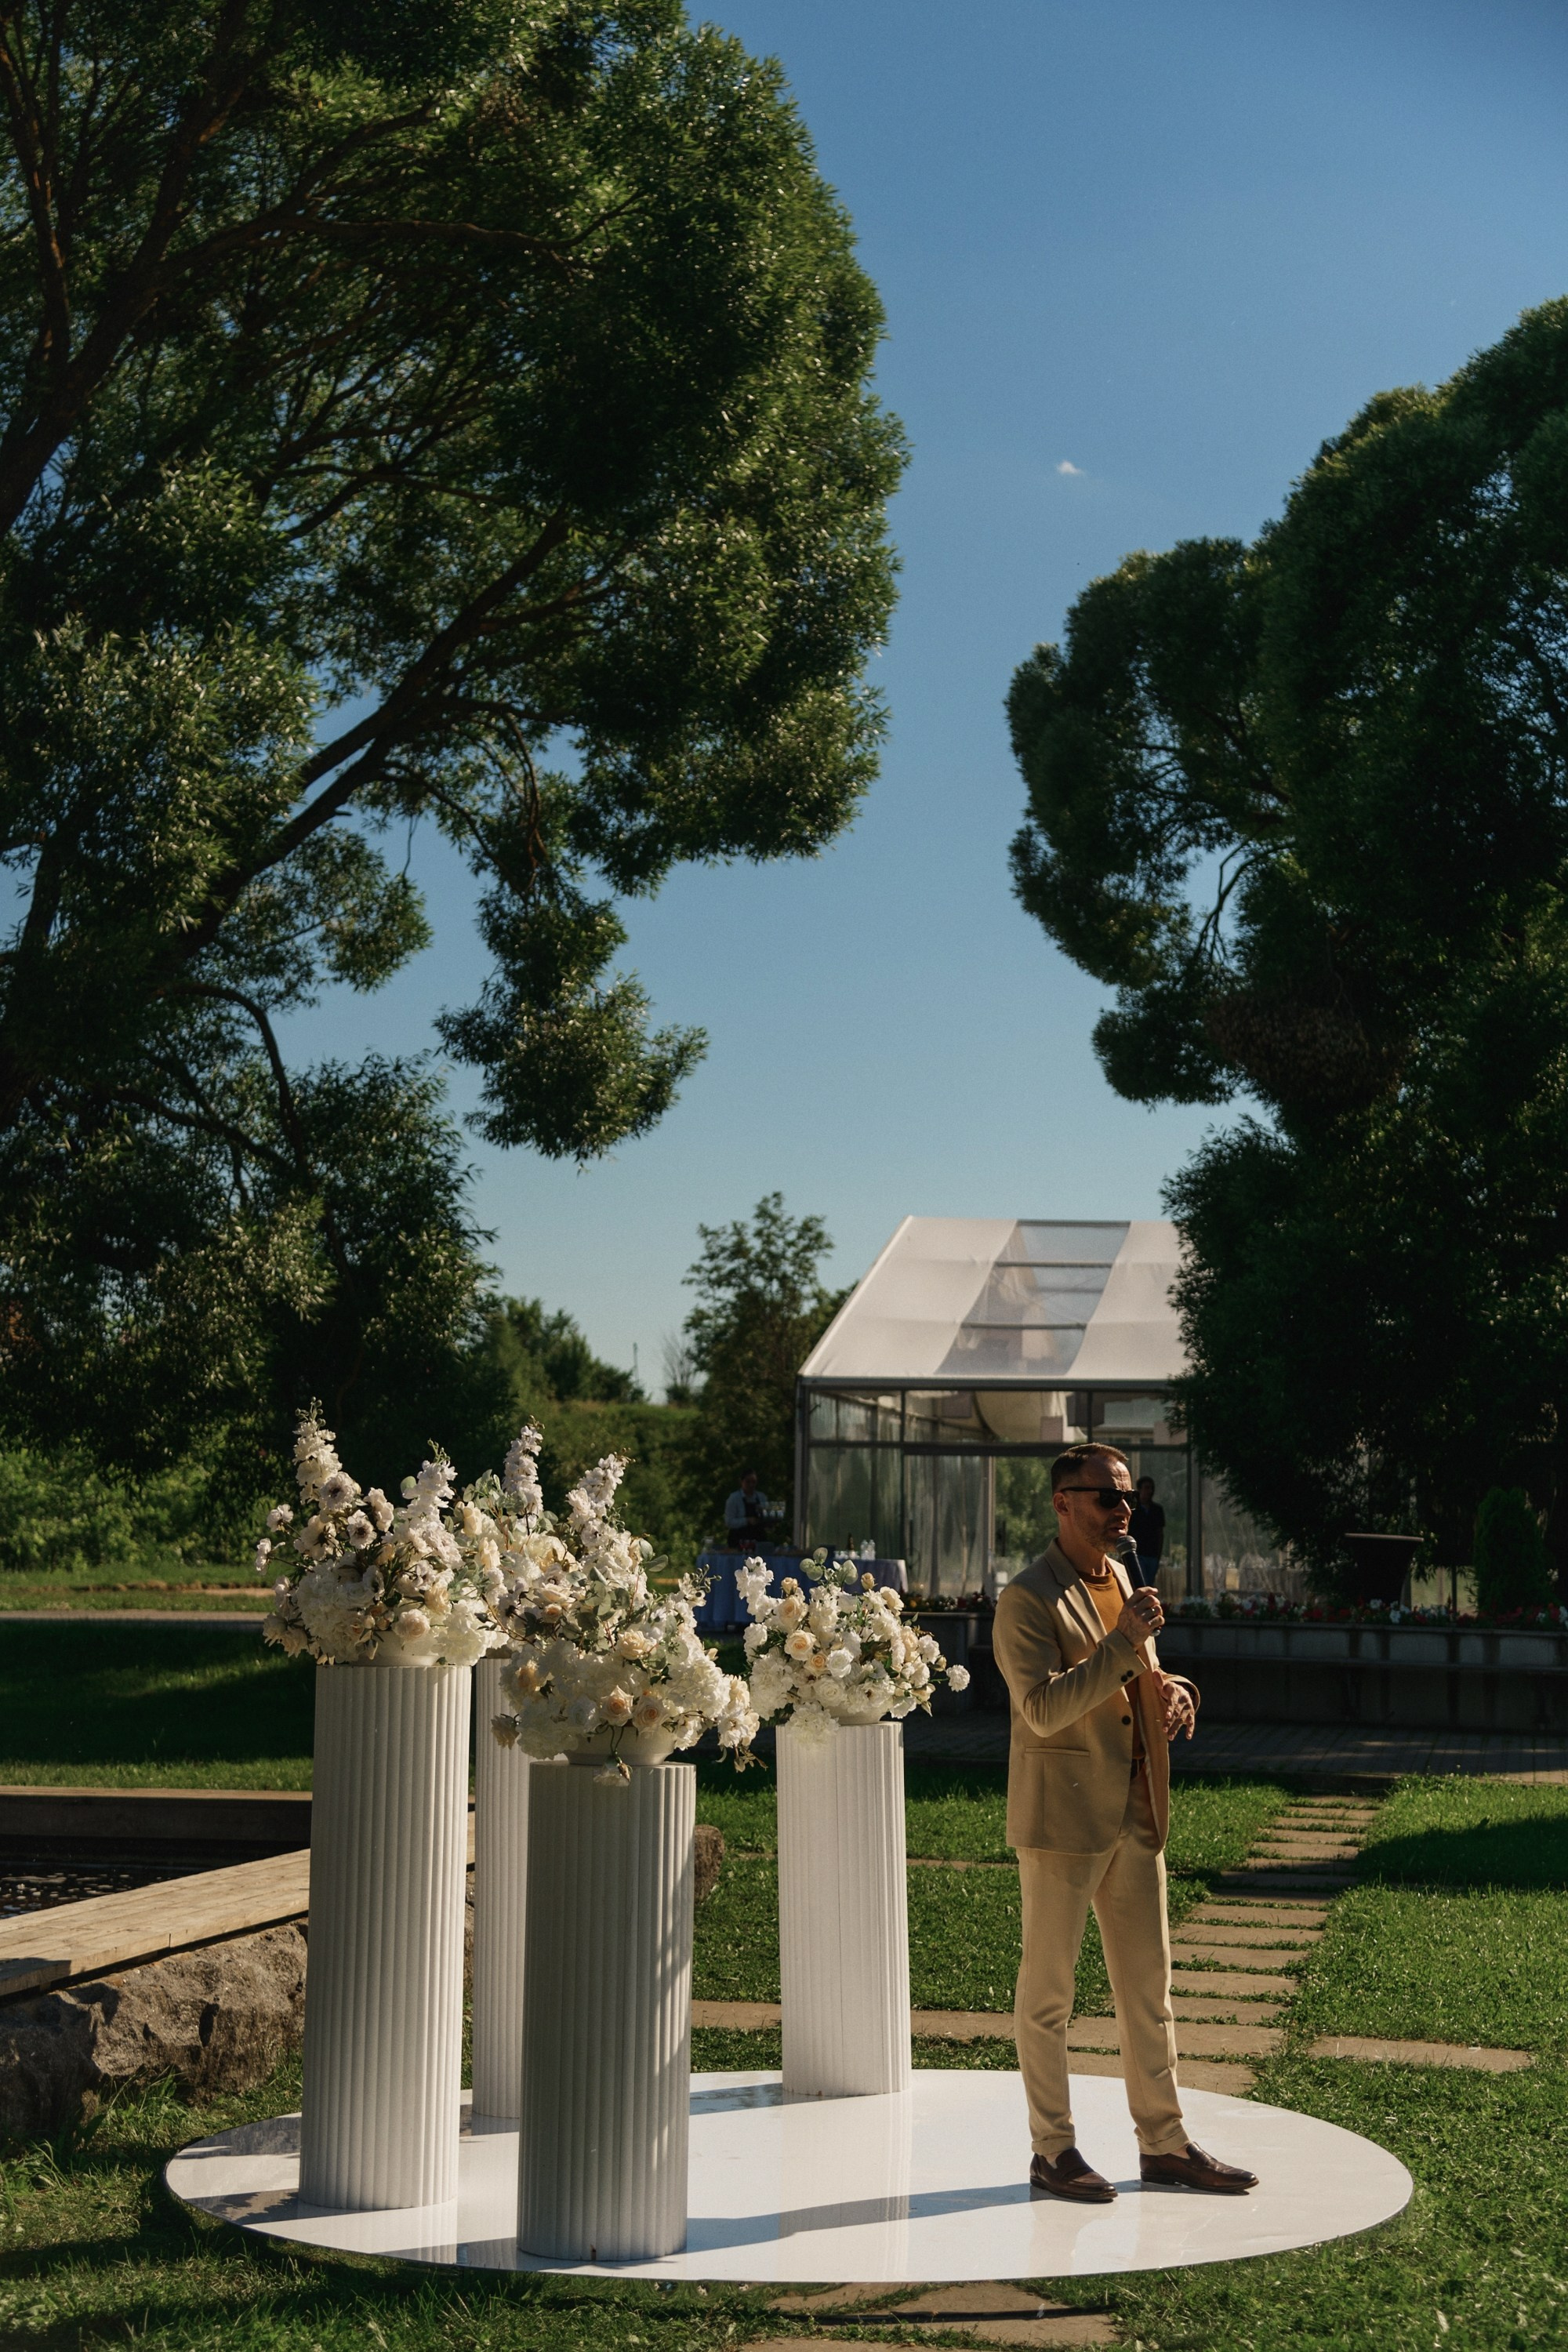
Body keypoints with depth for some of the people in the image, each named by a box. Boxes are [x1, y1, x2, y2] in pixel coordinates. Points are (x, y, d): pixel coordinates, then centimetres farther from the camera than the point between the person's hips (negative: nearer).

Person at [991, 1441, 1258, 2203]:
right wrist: (1125, 1641, -27)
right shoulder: (1027, 1599, -14)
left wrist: (1172, 1687, 3)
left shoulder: (1119, 1582, 13)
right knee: (1047, 1992, 4)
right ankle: (1051, 2149, 14)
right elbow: (1044, 1709, -24)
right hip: (1062, 1818, -8)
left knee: (1149, 1988, 12)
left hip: (1135, 1817, 8)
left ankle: (1164, 2144, 21)